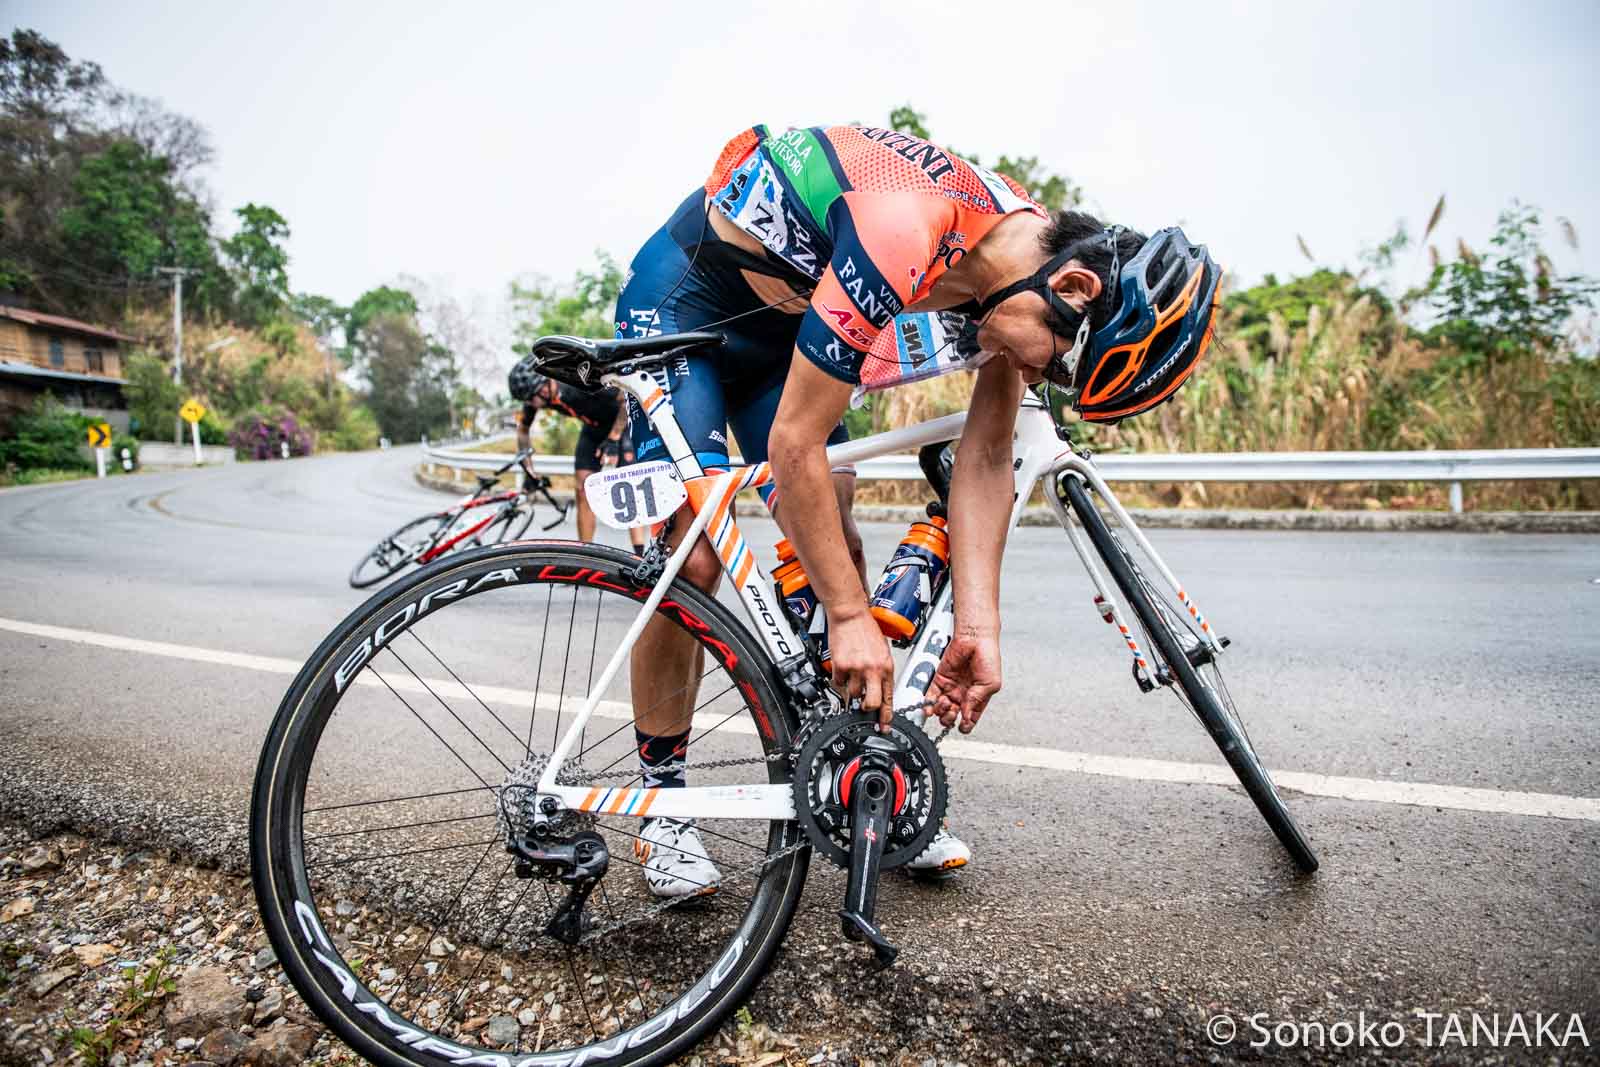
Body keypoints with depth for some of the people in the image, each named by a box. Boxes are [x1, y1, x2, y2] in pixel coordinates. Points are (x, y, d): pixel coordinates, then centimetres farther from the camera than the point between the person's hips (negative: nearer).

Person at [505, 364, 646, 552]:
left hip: (622, 422, -6)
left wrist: (613, 439, -30)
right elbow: (523, 429, 4)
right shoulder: (536, 395, -15)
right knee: (582, 487, -4)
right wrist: (528, 471, 1)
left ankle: (639, 554, -19)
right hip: (593, 426, 6)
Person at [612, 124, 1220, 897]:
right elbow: (794, 445, -33)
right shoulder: (907, 238, -38)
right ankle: (662, 807, 3)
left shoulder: (1026, 256, -12)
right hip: (681, 302, -6)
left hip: (780, 319, 7)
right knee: (693, 561, -15)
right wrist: (851, 619, -27)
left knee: (835, 548, -2)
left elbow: (985, 458, -10)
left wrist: (978, 629, -16)